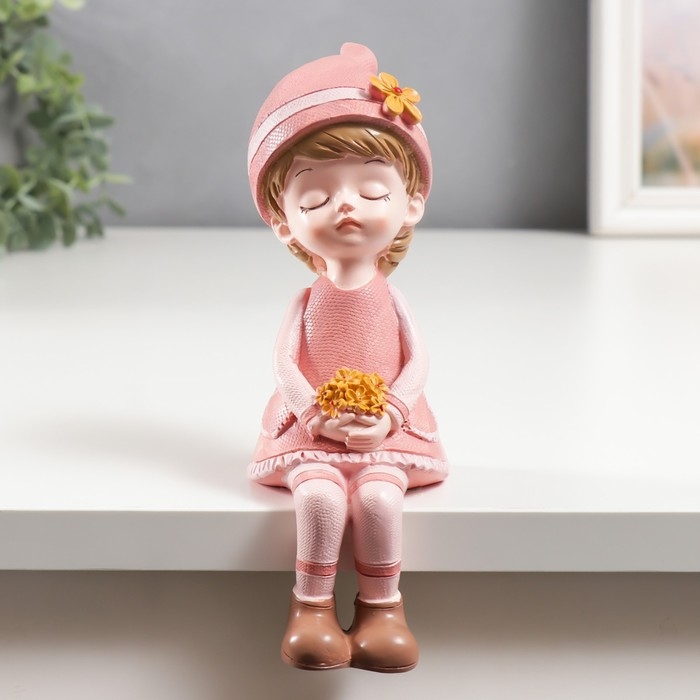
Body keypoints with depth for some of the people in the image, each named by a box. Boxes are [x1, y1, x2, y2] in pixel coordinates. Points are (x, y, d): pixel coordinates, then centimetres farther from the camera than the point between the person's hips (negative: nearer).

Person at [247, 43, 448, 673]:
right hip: (311, 429, 0)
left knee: (378, 497, -29)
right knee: (320, 496, -30)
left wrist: (388, 418, -15)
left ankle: (381, 607, -13)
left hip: (387, 430, 0)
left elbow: (417, 361, 0)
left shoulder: (391, 298, 4)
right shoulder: (308, 302, 3)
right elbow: (284, 364, -2)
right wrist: (319, 415, -16)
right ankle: (311, 606, -16)